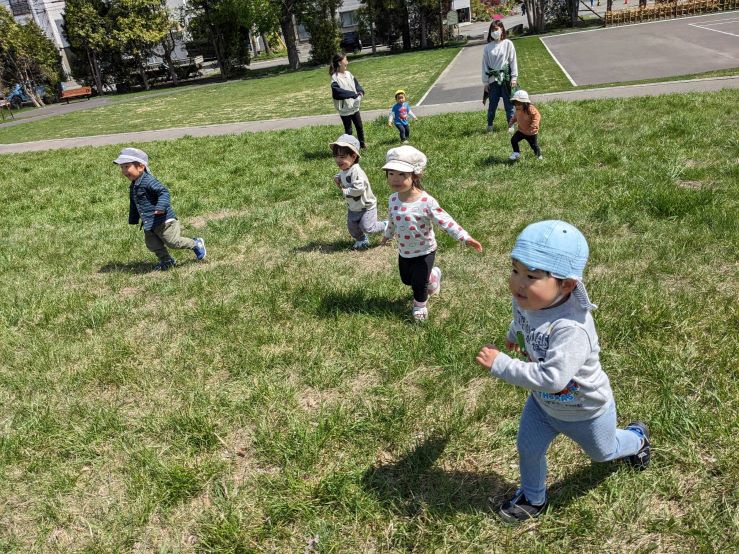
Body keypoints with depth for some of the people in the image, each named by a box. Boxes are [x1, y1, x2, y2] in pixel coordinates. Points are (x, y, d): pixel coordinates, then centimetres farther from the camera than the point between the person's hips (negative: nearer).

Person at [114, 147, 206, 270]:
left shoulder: (148, 181, -19)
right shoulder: (133, 187, 11)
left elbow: (164, 192, -29)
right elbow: (133, 205, 23)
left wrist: (161, 206, -43)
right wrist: (133, 220, 25)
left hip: (164, 220, -9)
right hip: (149, 224, 9)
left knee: (173, 242, -4)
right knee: (153, 245, 10)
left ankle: (196, 244, 16)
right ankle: (166, 261, 28)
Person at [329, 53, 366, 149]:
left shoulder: (348, 74, 6)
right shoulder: (335, 78, -16)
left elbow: (357, 84, 10)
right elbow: (338, 92, -27)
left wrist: (360, 92, -14)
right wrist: (354, 94, -28)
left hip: (354, 106, 7)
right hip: (344, 109, -7)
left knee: (359, 127, 17)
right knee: (348, 130, 3)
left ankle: (362, 144, 34)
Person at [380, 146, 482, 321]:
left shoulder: (426, 201, -28)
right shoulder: (393, 199, -11)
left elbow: (445, 221, -26)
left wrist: (465, 238, -35)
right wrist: (388, 235, 27)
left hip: (424, 251, -6)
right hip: (404, 251, 6)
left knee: (418, 282, 5)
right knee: (406, 279, 22)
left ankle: (420, 306, 37)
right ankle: (431, 275, 51)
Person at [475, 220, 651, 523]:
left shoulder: (571, 328, -46)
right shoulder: (525, 299, -22)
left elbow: (552, 378, -51)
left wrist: (500, 364, -46)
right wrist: (514, 334, 25)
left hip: (585, 411, -5)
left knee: (603, 452, 27)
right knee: (528, 449, 18)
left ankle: (637, 437, 60)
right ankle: (533, 498, 46)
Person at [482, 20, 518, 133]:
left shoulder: (508, 44, -2)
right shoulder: (488, 47, 2)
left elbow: (513, 61, -1)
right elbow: (485, 64, 4)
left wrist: (514, 78, -6)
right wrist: (485, 82, 2)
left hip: (506, 78, -1)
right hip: (493, 80, 1)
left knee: (508, 104, 4)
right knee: (492, 104, 5)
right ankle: (489, 125, 21)